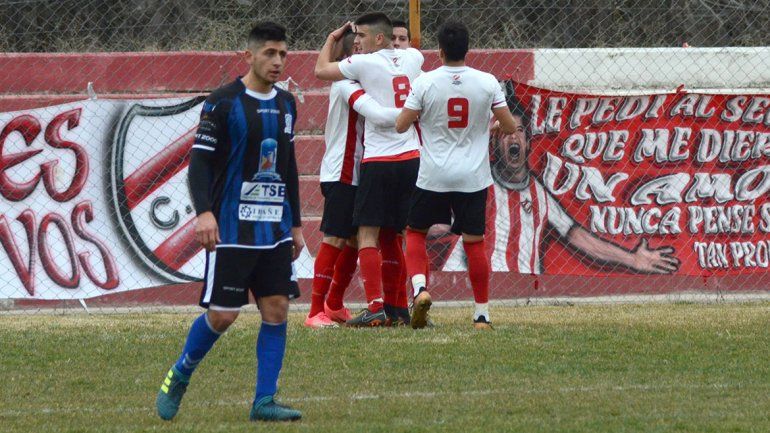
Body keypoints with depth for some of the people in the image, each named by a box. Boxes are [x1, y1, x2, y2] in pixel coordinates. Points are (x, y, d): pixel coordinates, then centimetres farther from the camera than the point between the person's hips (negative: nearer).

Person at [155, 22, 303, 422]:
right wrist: (204, 212, -24)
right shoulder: (223, 103, -8)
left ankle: (264, 402, 2)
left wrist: (295, 224, 21)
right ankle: (178, 377, 16)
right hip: (231, 230, -6)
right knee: (222, 314, -6)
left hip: (275, 230, 6)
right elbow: (199, 161, -11)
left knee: (277, 310, -1)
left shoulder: (286, 104, 13)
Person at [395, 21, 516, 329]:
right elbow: (509, 126, 0)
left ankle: (420, 287, -8)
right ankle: (482, 313, 8)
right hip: (473, 176, 1)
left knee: (415, 232, 15)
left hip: (433, 176, -1)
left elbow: (401, 125, -5)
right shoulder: (487, 82, -4)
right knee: (474, 242, 6)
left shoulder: (425, 83, -8)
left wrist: (416, 113, 16)